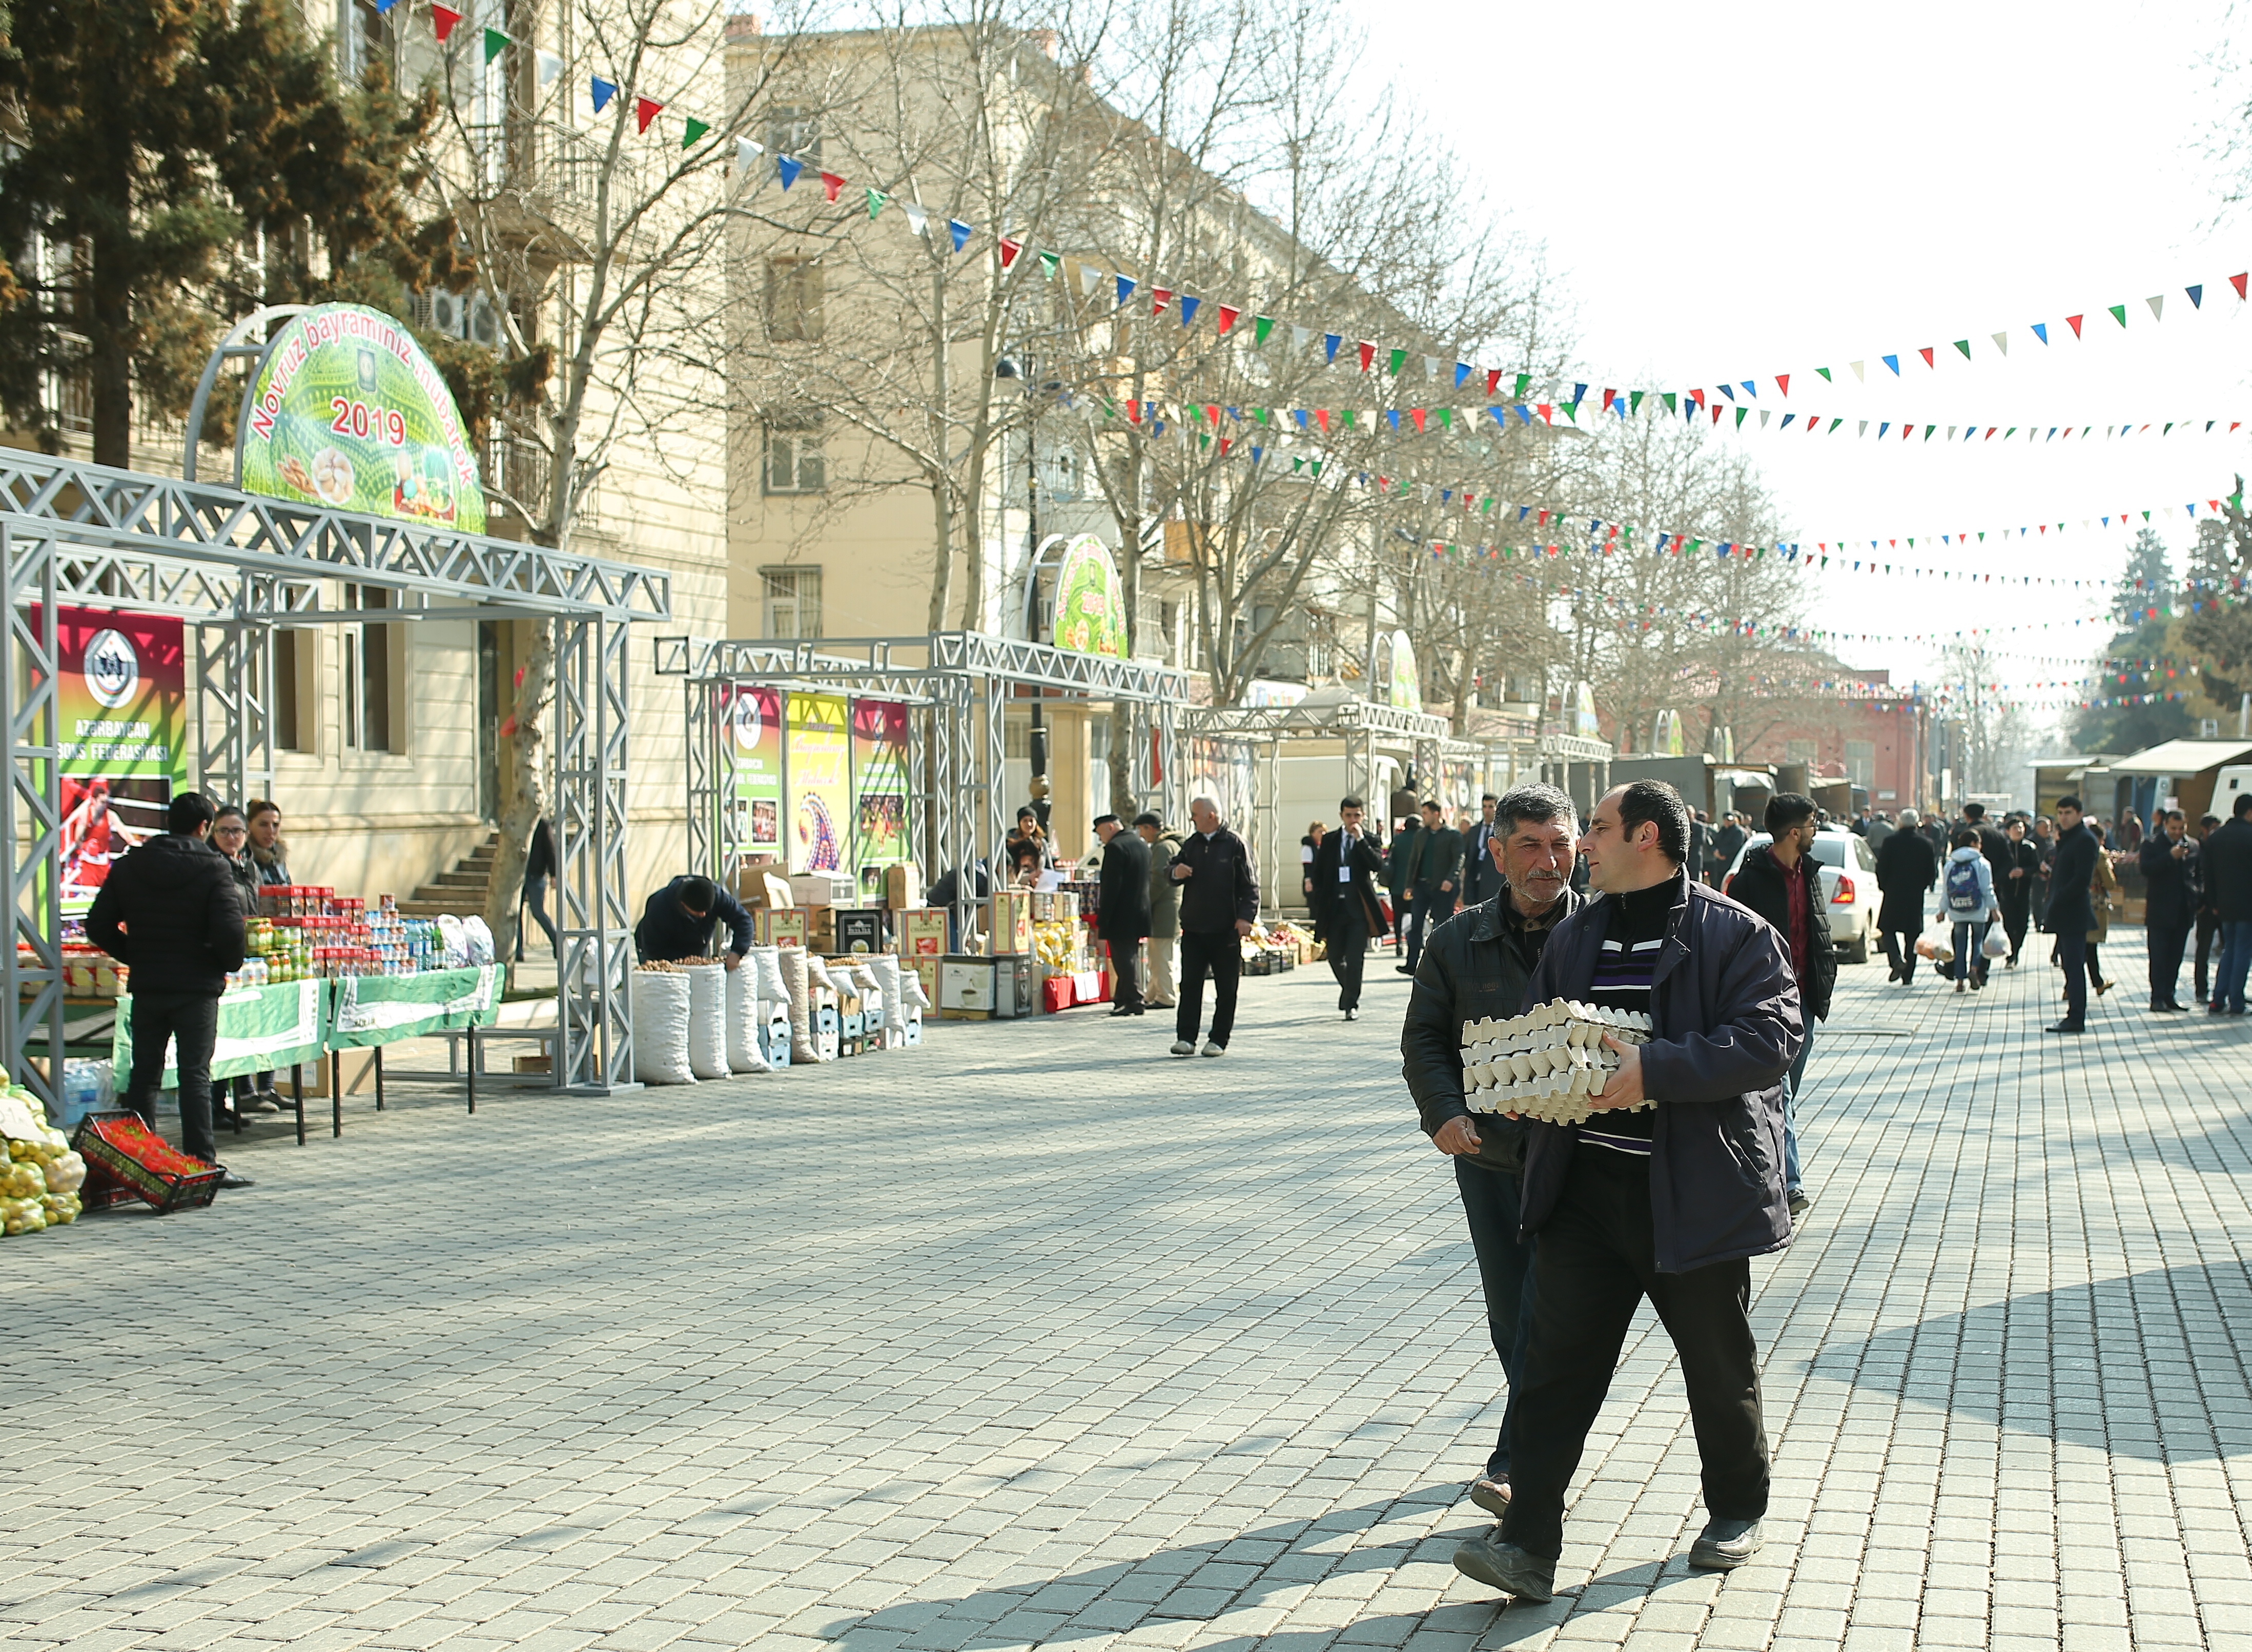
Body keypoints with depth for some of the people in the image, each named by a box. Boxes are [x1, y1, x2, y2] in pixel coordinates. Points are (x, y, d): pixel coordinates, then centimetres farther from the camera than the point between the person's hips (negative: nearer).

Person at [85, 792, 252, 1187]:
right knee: (195, 1076, -2)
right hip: (196, 987, -4)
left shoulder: (128, 867, 6)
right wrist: (229, 965, 0)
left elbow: (98, 926, 4)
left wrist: (135, 957, 14)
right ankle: (203, 1164, -3)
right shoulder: (212, 869, -9)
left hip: (146, 987, 4)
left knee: (144, 1074, 11)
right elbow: (229, 931, -19)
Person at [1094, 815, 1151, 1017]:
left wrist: (1102, 920, -17)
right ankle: (1122, 1000, 19)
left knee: (1123, 960, -5)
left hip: (1121, 918, -9)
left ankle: (1133, 1001, -6)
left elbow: (1111, 887, -19)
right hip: (1139, 915, 9)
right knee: (1127, 960, 15)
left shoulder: (1115, 847, -15)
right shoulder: (1142, 846, 13)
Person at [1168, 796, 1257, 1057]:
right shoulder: (1191, 844, 12)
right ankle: (1186, 1038, 0)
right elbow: (1174, 872, 16)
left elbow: (1249, 886, -5)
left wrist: (1246, 917, -16)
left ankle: (1218, 1040, 10)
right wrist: (1176, 873, -9)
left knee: (1226, 988, 2)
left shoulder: (1234, 845, -3)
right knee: (1190, 984, -1)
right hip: (1193, 929, 4)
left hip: (1225, 930, -4)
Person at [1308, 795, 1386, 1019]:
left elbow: (1378, 866, -13)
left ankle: (1352, 1004, 1)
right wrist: (1320, 903, 3)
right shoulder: (1329, 841, 10)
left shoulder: (1369, 840, 4)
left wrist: (1361, 840, -16)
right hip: (1335, 907, 3)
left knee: (1355, 958, -7)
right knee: (1334, 957, 8)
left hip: (1359, 908, -3)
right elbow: (1318, 873, 11)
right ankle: (1349, 991, 33)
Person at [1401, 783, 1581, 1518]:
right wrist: (1444, 1111, -10)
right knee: (1510, 1316, 12)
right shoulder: (1459, 941, 3)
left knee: (1548, 1313, -9)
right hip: (1489, 1154, 3)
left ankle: (1516, 1465, -3)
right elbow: (1424, 1037, 7)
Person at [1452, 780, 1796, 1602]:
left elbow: (1770, 1040, -18)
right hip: (1584, 1190, 4)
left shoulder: (1736, 935, -6)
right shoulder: (1574, 936, 13)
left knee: (1719, 1366, 13)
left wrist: (1656, 1070, -27)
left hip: (1693, 1193, -4)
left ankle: (1737, 1512, 34)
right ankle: (1528, 1544, -4)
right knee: (1556, 1363, -3)